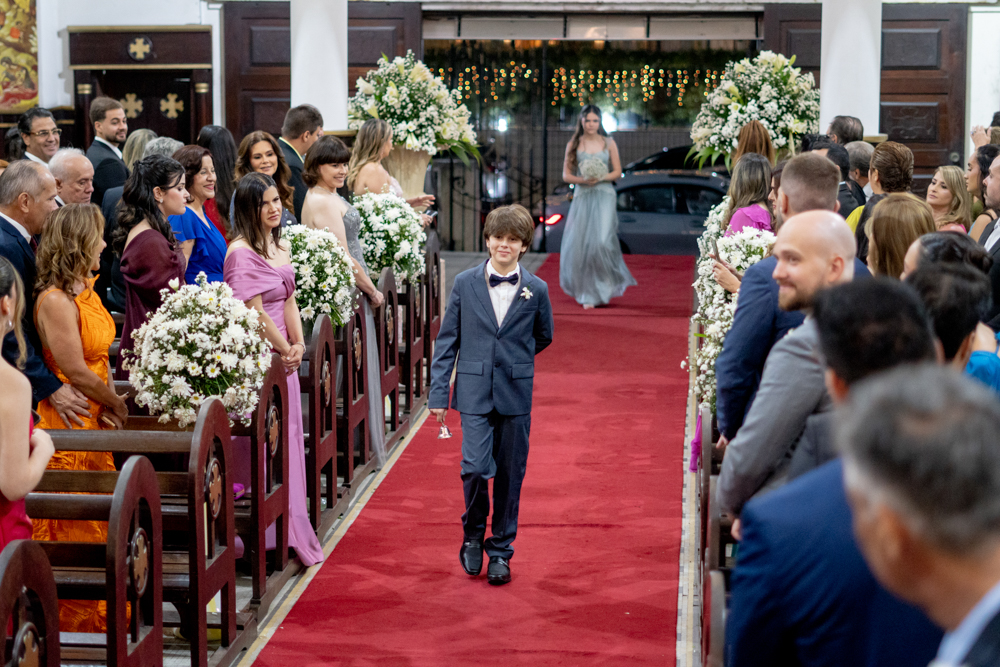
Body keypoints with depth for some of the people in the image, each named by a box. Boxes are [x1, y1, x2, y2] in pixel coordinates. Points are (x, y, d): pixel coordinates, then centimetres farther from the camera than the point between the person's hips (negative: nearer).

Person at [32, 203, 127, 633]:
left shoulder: (86, 288, 7)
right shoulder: (54, 300, -21)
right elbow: (77, 372, -20)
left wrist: (107, 404, -7)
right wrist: (118, 406, -6)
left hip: (94, 422, 9)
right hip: (67, 425, -9)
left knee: (98, 524, 15)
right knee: (72, 530, 3)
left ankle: (98, 618, 27)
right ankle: (72, 624, 15)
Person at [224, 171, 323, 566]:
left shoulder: (280, 246, 11)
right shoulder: (242, 252, -16)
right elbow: (255, 313, -17)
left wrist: (298, 344, 0)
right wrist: (286, 350, -8)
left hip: (283, 356, 8)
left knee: (287, 440, 12)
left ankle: (290, 532, 21)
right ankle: (265, 537, 4)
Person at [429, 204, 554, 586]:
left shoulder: (536, 290, 1)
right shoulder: (465, 283, 1)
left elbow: (543, 337, 17)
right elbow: (447, 341, 3)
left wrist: (513, 361, 10)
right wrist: (438, 393, 0)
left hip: (515, 395, 1)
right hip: (474, 393, -1)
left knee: (509, 476, 6)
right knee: (475, 467, -12)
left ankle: (500, 550, 20)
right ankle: (473, 534, 14)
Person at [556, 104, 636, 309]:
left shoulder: (609, 143, 6)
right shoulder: (573, 145, 6)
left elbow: (617, 172, 6)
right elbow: (566, 175, 5)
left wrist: (601, 178, -12)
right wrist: (583, 180, -13)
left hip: (605, 197, -1)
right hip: (582, 198, 1)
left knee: (602, 241, -17)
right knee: (581, 245, -1)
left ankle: (605, 287, 6)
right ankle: (588, 295, 15)